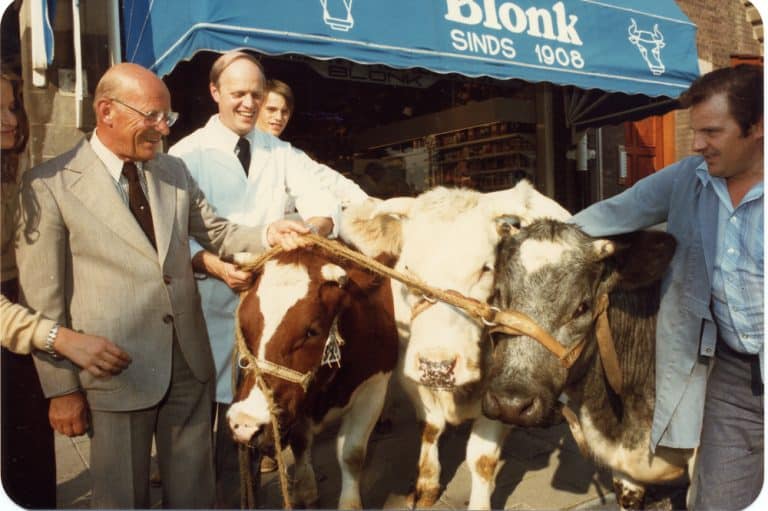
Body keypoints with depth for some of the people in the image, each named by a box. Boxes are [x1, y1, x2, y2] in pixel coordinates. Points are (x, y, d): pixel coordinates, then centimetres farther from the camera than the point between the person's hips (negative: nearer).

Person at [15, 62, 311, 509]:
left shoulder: (175, 170, 6)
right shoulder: (50, 185, -9)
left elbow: (215, 233, 13)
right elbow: (43, 299, -8)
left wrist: (268, 234, -7)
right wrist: (63, 388, -6)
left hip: (190, 365, 5)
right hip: (116, 372, -4)